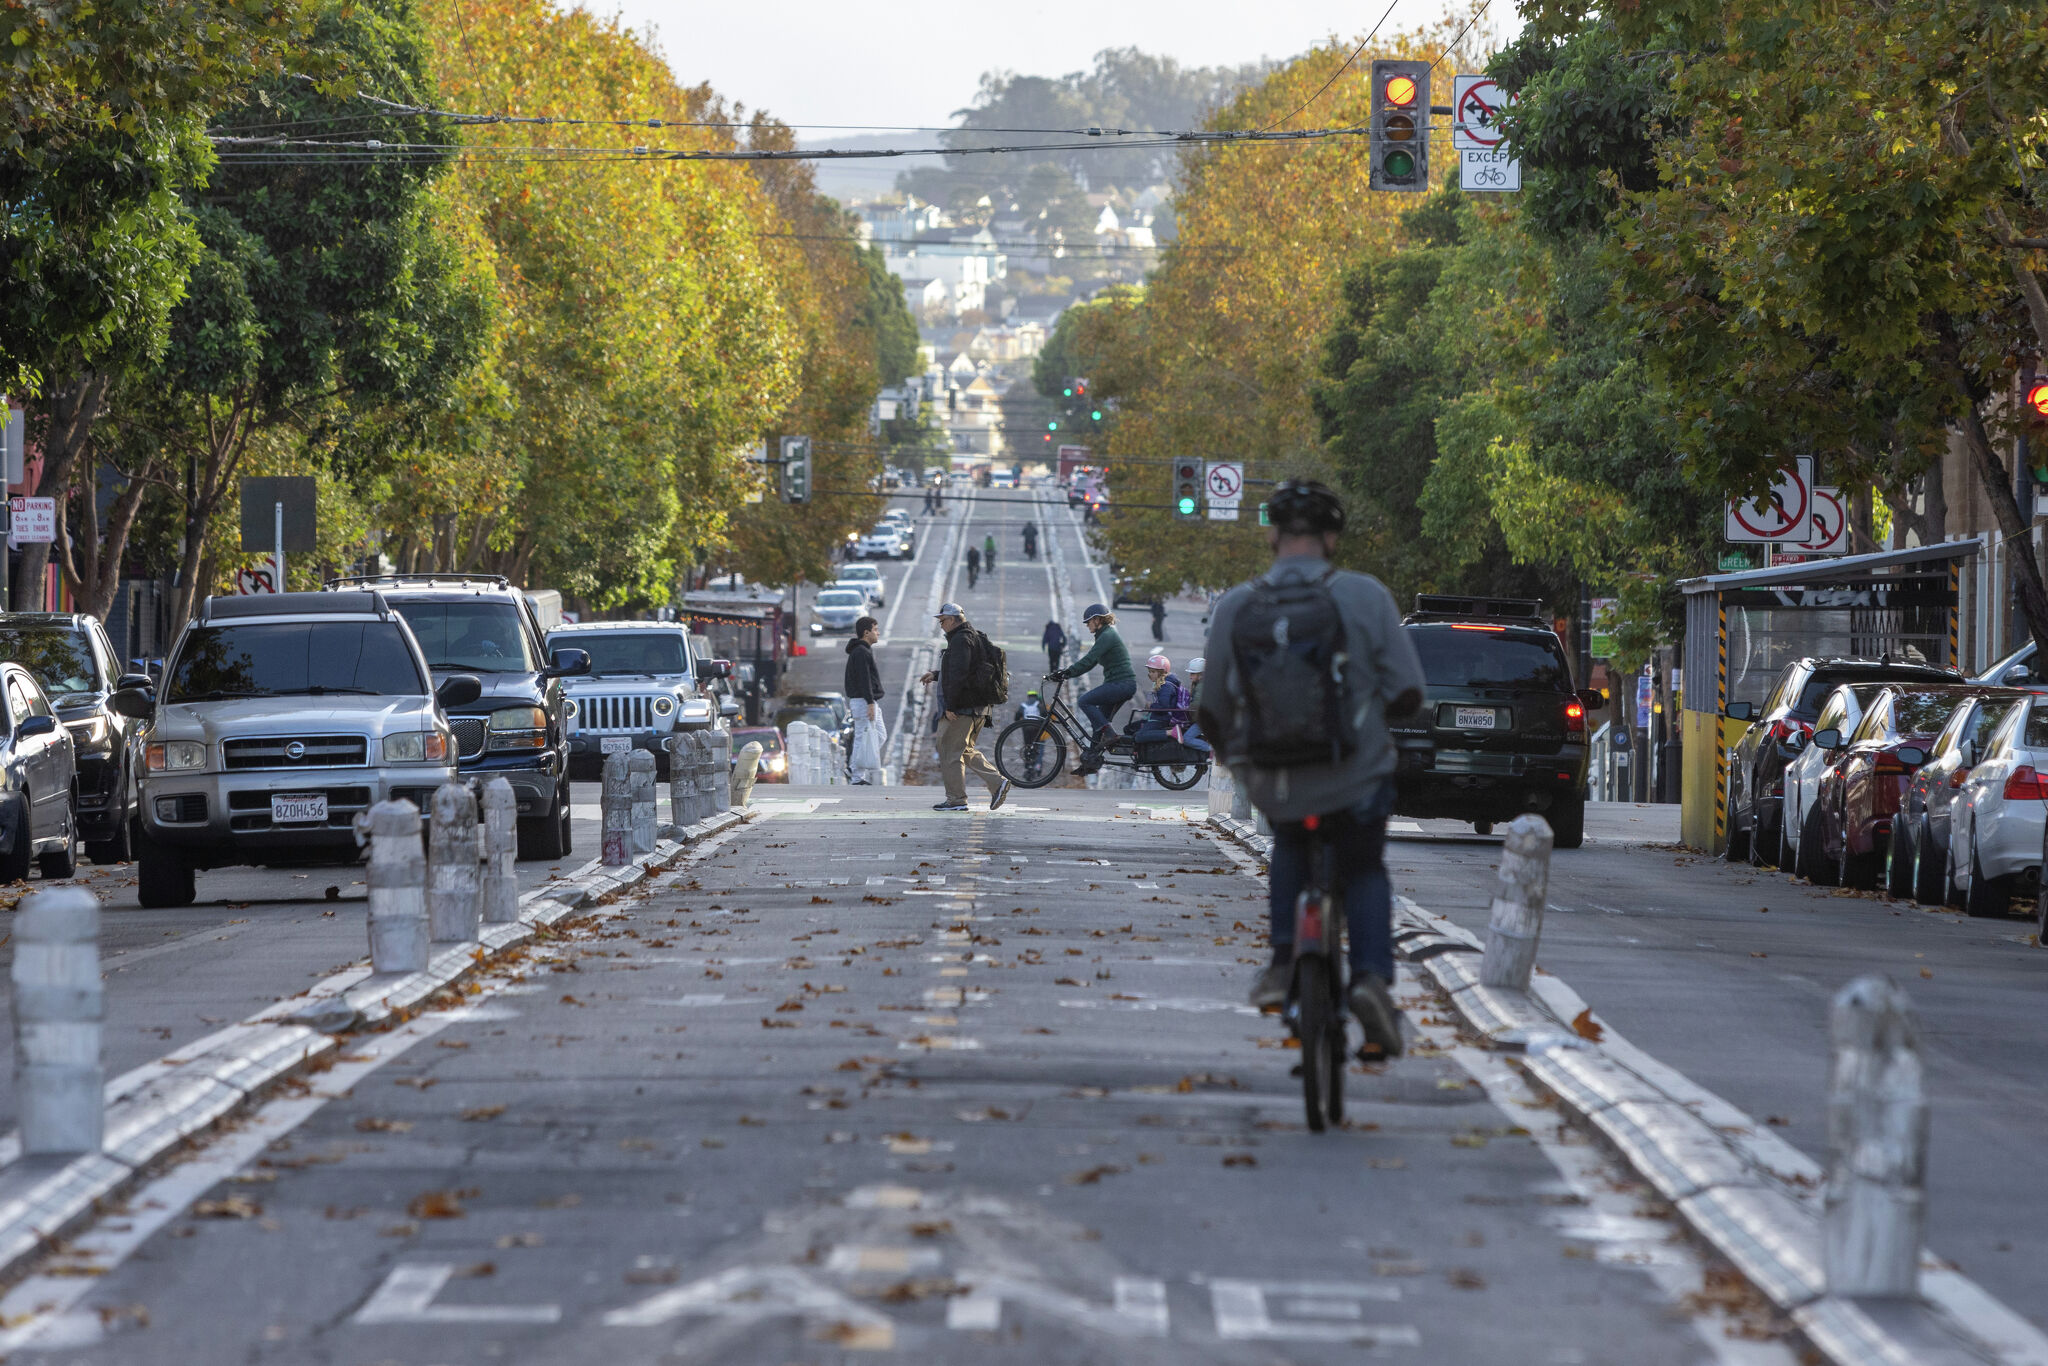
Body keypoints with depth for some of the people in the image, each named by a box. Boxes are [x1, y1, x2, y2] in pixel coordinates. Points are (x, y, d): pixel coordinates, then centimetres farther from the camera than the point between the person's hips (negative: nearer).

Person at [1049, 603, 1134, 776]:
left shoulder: (1108, 636, -13)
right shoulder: (1105, 635, 19)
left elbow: (1088, 660, -21)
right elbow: (1090, 662, 20)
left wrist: (1066, 672, -19)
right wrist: (1066, 673, 13)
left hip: (1122, 683, -10)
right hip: (1121, 684, 10)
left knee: (1085, 701, -19)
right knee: (1099, 721, 10)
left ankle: (1108, 735, -16)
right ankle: (1091, 761, 12)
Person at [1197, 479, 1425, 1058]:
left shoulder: (1235, 606, -4)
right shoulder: (1366, 596, -8)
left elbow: (1211, 711, 1)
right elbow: (1407, 691, -6)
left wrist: (1236, 752, 22)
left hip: (1271, 786, 2)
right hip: (1356, 781, -2)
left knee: (1291, 846, 35)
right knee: (1363, 869, 24)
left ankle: (1284, 961, 24)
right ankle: (1372, 975, 0)